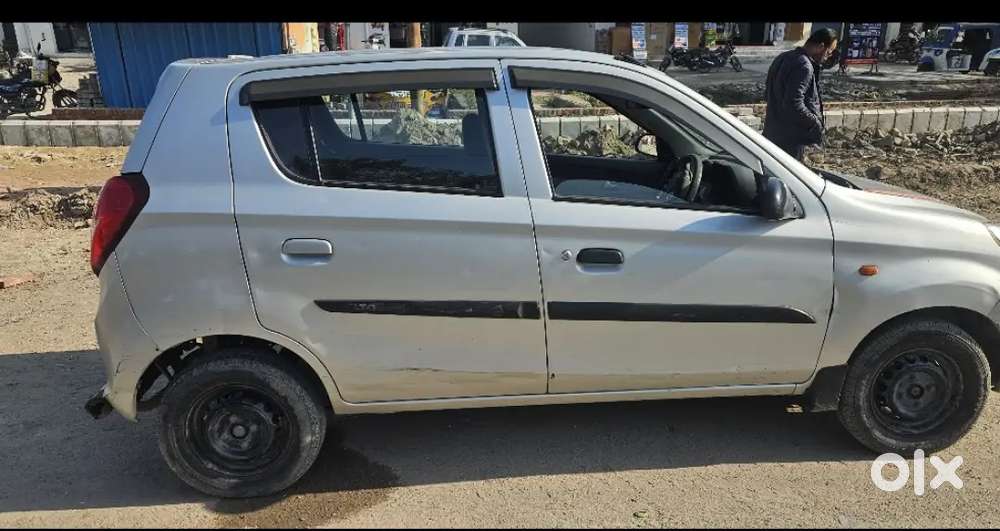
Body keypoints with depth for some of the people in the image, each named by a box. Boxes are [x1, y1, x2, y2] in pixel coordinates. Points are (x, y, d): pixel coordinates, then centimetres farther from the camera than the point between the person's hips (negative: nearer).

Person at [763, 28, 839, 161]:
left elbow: (768, 91, 18)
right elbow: (794, 104, -28)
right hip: (790, 137, -9)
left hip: (773, 132, 9)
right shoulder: (804, 66, -21)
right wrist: (816, 124, -16)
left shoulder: (784, 58, 9)